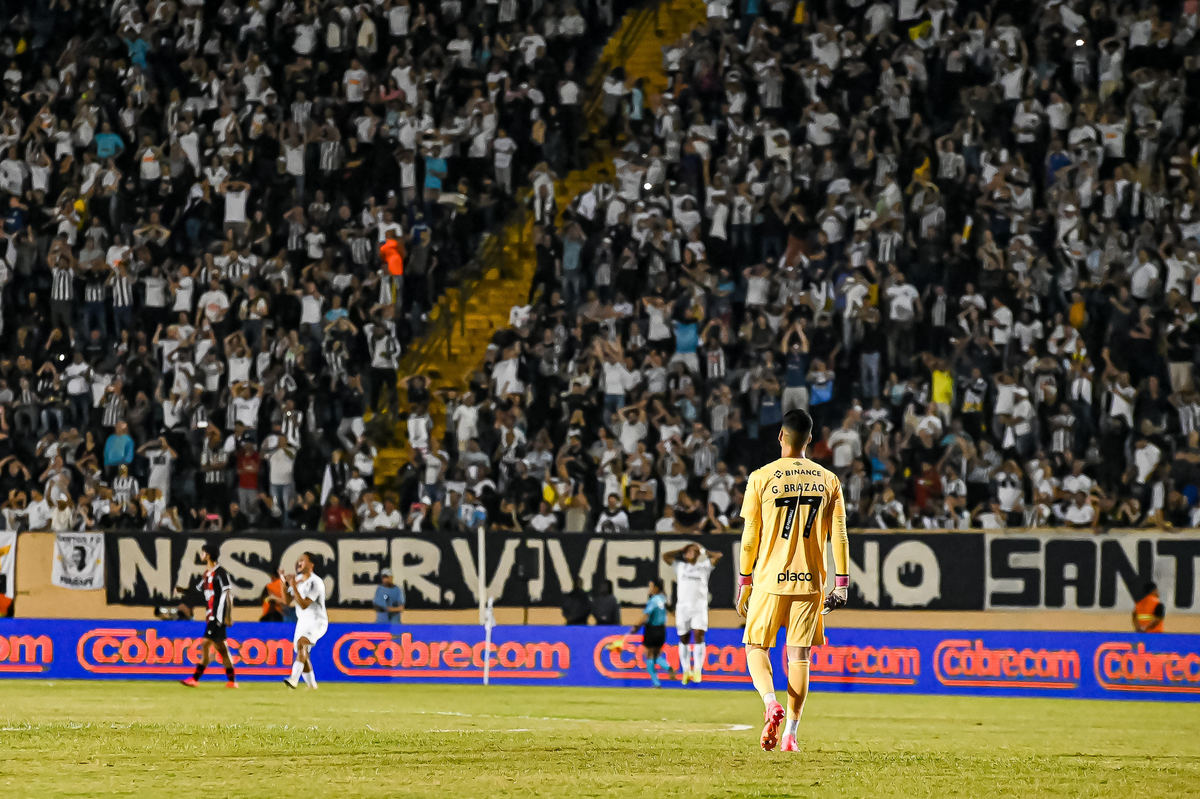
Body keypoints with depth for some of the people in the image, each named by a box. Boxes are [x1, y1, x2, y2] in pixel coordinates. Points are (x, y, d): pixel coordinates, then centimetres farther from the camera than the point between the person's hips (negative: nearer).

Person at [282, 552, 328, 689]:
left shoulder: (315, 583, -19)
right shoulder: (298, 579, 6)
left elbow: (304, 605, -26)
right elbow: (288, 601, 7)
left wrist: (294, 586, -31)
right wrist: (284, 583, -5)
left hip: (317, 622, -9)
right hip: (302, 621, 9)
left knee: (301, 643, -31)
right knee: (303, 654, 10)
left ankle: (294, 679, -44)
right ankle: (312, 685, 26)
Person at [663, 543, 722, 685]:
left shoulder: (704, 567, 11)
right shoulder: (680, 566, 13)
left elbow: (718, 556, 4)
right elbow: (665, 556, 8)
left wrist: (703, 551, 15)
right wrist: (681, 551, 14)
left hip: (699, 608, -2)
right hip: (682, 607, 2)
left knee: (698, 636, -15)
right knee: (684, 639, 6)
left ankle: (697, 670, -19)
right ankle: (686, 671, 16)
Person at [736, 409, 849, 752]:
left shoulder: (761, 478, -4)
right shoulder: (828, 480, 3)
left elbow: (750, 536, -2)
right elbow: (839, 536, 2)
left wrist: (744, 582, 5)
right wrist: (841, 583, 7)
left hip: (770, 581, -2)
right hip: (810, 582, 2)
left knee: (756, 647, 9)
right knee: (799, 655, 8)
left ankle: (771, 702, -19)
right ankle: (791, 733, 4)